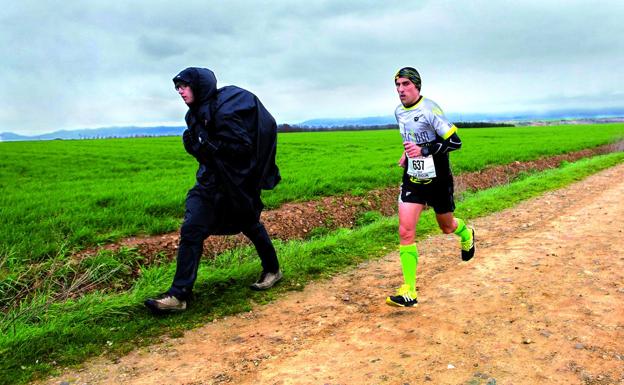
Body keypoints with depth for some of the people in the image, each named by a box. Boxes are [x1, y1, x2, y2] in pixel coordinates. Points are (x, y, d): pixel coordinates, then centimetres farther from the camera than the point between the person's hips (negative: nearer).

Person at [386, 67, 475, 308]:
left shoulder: (429, 109, -17)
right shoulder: (399, 112, 5)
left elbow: (455, 142, -20)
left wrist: (424, 150, -29)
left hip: (437, 179, -4)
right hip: (412, 178, 5)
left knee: (447, 227, 15)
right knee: (405, 231, -10)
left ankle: (467, 235, 55)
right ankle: (409, 293, -7)